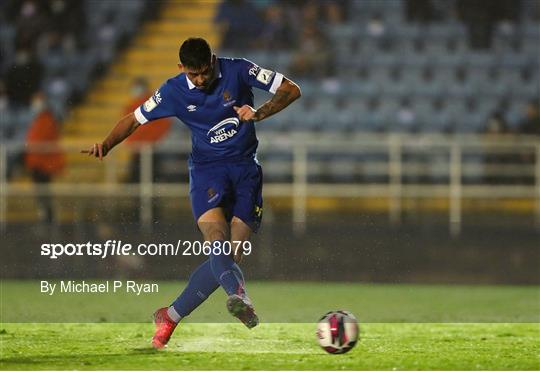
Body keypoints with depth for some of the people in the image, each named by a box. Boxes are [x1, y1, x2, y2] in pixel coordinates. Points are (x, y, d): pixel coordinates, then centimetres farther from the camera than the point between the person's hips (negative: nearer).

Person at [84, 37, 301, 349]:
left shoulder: (238, 71, -7)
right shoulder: (174, 92, -4)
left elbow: (291, 90, -4)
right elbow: (135, 119, 5)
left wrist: (259, 113, -21)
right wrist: (107, 144, -13)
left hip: (246, 170, 1)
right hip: (207, 168, -1)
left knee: (230, 256, -7)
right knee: (218, 242, -28)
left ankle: (170, 317, 5)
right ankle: (240, 297, -53)